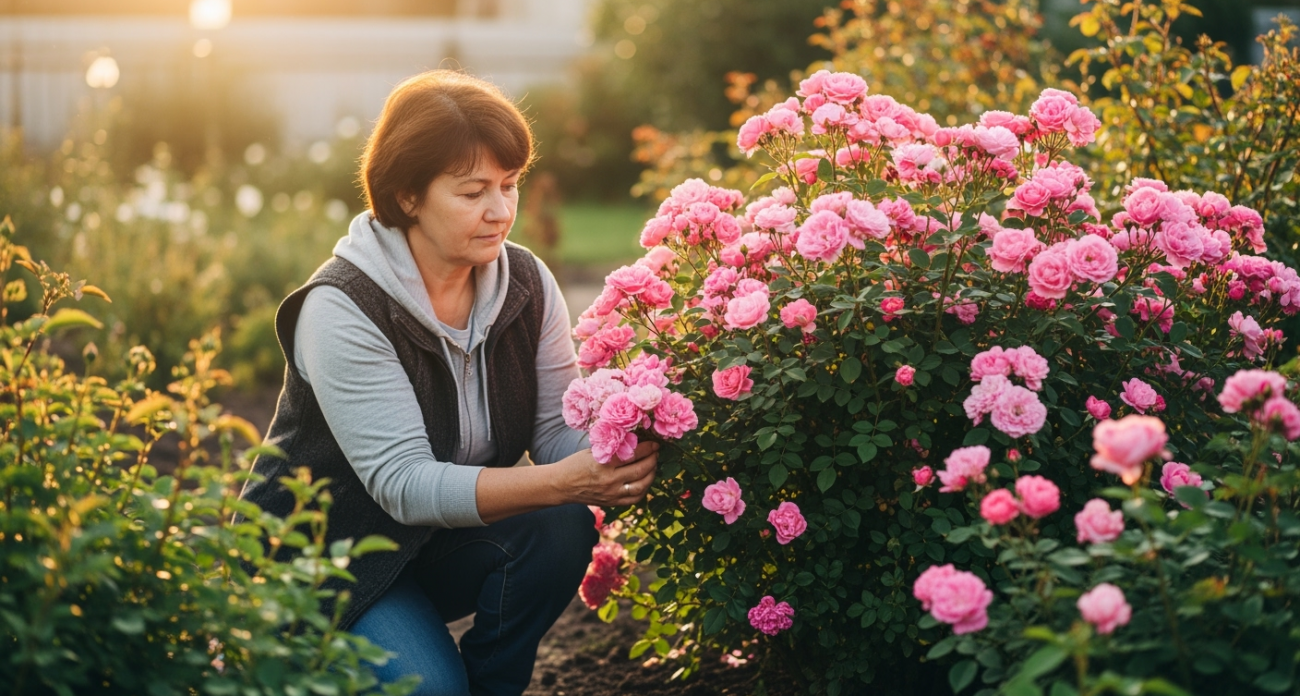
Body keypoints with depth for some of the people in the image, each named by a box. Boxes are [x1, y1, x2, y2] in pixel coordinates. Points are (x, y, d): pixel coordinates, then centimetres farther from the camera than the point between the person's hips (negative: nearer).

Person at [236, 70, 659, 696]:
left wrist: (615, 457, -33)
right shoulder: (342, 309, -23)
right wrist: (560, 481, -42)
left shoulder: (526, 283, -5)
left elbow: (559, 431, -9)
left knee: (561, 529, -23)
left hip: (445, 546, 5)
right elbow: (404, 484, -30)